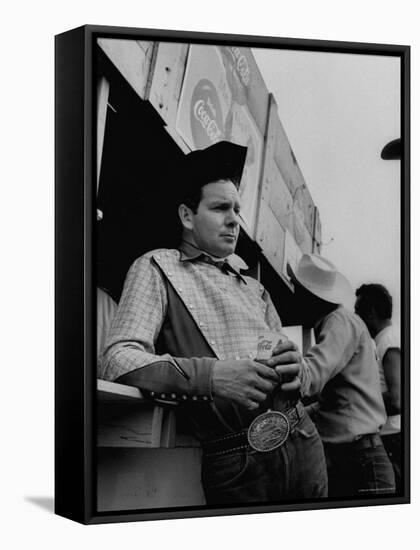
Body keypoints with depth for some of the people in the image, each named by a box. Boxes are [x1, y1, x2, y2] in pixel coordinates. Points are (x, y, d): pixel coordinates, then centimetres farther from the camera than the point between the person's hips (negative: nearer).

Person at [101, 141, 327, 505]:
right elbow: (119, 360, -12)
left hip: (302, 440, 6)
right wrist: (210, 375, -26)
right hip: (236, 461, -6)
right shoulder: (157, 268, 3)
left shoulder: (254, 288, 24)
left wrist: (294, 370, -6)